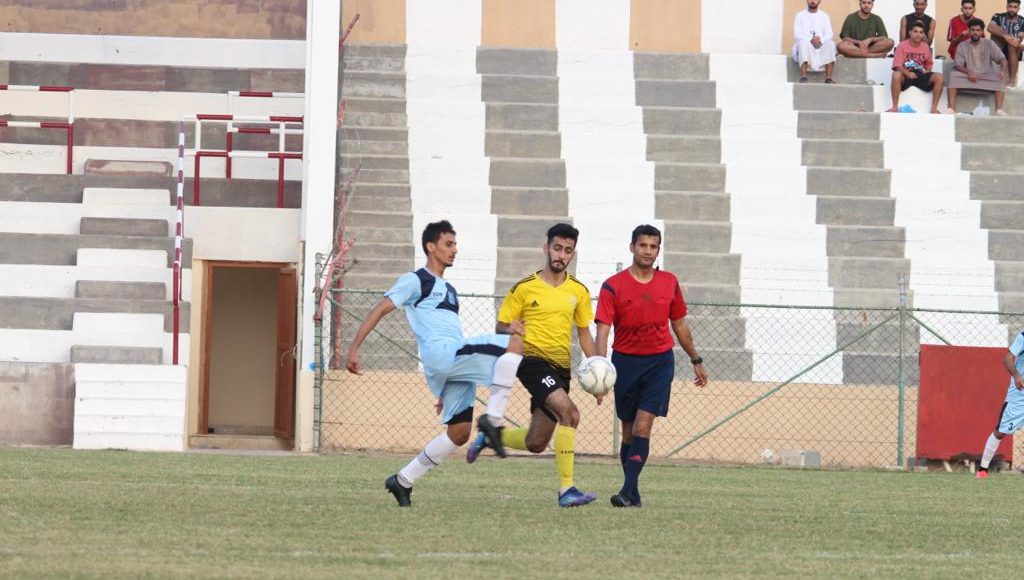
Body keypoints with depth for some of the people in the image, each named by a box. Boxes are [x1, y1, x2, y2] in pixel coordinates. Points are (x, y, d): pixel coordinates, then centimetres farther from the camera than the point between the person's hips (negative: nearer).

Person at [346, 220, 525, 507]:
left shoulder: (449, 291, 31)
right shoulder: (416, 281, 5)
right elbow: (379, 310, -2)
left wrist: (444, 394, 33)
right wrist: (354, 348, -13)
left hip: (458, 364, 9)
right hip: (440, 353, -9)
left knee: (459, 433, 6)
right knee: (515, 341, -21)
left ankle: (403, 481, 14)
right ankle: (493, 419, -27)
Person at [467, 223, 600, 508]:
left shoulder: (579, 291, 9)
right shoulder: (525, 288, -3)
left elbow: (584, 334, 17)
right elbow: (502, 327, 3)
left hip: (561, 367, 6)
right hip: (533, 360, -6)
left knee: (535, 443, 9)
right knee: (569, 413, -28)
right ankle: (566, 490, -26)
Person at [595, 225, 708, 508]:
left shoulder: (669, 283, 4)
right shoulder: (613, 286, -7)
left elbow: (679, 325, 17)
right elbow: (603, 331, -14)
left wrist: (696, 360, 22)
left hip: (660, 361, 0)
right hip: (625, 360, 0)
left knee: (642, 427, -13)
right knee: (629, 431, 7)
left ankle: (627, 490, -18)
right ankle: (633, 494, 17)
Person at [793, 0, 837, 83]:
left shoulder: (824, 16, 12)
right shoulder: (800, 15, 7)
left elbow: (829, 35, 1)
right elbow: (797, 35, -5)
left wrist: (820, 40, -22)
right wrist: (811, 40, -22)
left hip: (821, 45, 2)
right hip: (805, 45, -2)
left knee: (831, 43, -29)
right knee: (803, 42, -36)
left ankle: (828, 78, -37)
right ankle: (803, 77, -46)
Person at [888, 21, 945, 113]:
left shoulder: (925, 47, 10)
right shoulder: (902, 46, -3)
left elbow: (929, 63, 23)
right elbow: (897, 65, -11)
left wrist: (928, 70, 0)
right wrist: (907, 73, -29)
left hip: (921, 75, 4)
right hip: (906, 75, -4)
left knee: (939, 77, -23)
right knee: (896, 75, -39)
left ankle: (934, 107, -19)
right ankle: (895, 106, -32)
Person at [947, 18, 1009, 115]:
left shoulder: (989, 44, 3)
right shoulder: (962, 46, 4)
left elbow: (1002, 58, -6)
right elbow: (957, 65, -3)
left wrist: (1003, 70, -29)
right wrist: (968, 72, -24)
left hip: (986, 76, 0)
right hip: (968, 77, 0)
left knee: (998, 78, -30)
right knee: (953, 75, -29)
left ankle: (999, 110, -37)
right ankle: (951, 108, -37)